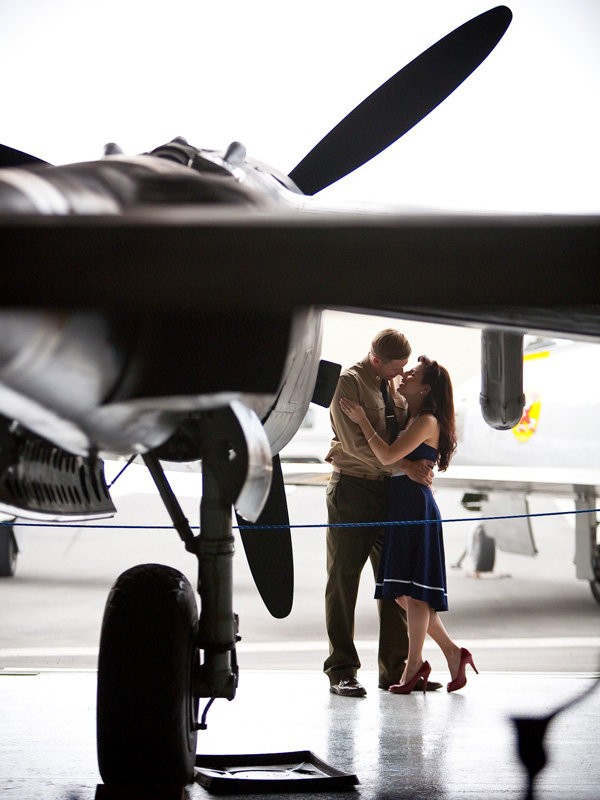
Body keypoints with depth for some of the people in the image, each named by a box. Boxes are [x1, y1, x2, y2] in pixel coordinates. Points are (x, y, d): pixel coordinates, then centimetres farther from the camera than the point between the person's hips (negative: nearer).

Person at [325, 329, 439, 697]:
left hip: (390, 490, 6)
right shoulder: (349, 382, -8)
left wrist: (423, 462, -5)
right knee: (344, 581, -2)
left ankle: (395, 668, 12)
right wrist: (405, 466, -20)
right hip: (353, 490, -6)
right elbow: (356, 444, -16)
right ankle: (342, 670, 1)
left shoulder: (396, 386, 12)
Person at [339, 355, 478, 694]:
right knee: (403, 593, 8)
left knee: (412, 590, -5)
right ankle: (452, 652, 15)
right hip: (400, 505, 9)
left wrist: (362, 420, -11)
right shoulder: (408, 419, 18)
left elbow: (388, 456, -19)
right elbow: (386, 455, 29)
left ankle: (415, 665, 2)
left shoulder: (427, 421, -9)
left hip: (416, 507, -9)